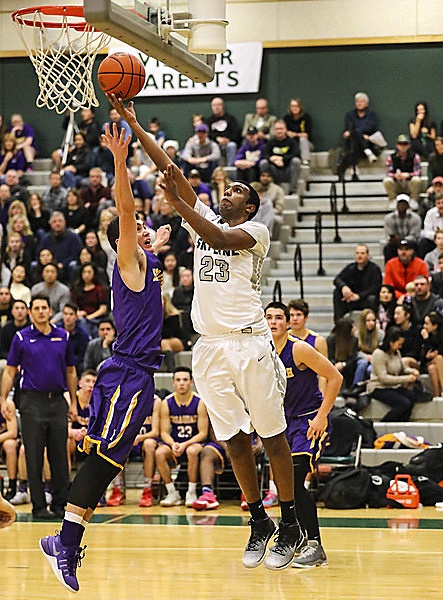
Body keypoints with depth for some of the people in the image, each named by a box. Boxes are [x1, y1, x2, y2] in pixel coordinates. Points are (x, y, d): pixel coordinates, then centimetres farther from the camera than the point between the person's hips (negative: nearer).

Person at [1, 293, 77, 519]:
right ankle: (39, 507, 4)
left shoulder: (63, 337, 9)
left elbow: (70, 371, 15)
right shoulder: (21, 338, 1)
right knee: (34, 458, -1)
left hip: (57, 401, 3)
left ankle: (60, 504, 10)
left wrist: (73, 403, 11)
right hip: (32, 401, -3)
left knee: (60, 456, 3)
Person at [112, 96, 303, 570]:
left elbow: (219, 239, -19)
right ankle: (258, 522, 17)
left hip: (248, 341, -5)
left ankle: (290, 524, 6)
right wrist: (132, 122, 8)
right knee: (234, 437, 7)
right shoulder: (206, 217, 18)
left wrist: (175, 201, -23)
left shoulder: (255, 231, 3)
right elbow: (167, 168, 13)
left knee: (272, 434, -1)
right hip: (210, 346, 5)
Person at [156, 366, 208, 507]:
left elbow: (203, 433, -9)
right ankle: (172, 494, -18)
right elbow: (164, 432, 0)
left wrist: (185, 445, -24)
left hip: (194, 442, -3)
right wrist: (173, 445, -23)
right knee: (159, 453, -29)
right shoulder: (167, 403, -1)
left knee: (192, 451, -38)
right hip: (174, 443, 3)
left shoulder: (199, 402, -8)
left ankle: (191, 493, -24)